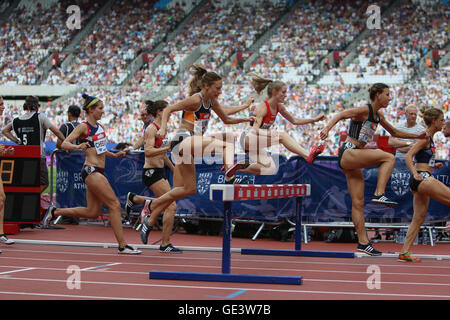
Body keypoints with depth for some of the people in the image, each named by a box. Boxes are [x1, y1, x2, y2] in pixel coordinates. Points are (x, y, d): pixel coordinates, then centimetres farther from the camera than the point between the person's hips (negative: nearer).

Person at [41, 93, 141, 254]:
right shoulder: (83, 127, -8)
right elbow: (64, 144, -16)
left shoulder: (100, 127, 16)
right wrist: (77, 146, -36)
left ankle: (55, 211, 23)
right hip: (91, 170, -9)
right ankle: (122, 245, -8)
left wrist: (115, 155, 16)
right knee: (114, 205, -12)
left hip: (98, 172, 9)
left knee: (92, 212, 10)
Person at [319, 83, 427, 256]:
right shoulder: (365, 110, -11)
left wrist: (417, 136, 27)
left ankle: (363, 242, 6)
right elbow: (340, 115, -25)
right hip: (347, 153, -8)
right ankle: (379, 194, -24)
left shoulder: (378, 115, 16)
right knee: (389, 158, -20)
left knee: (358, 203, 5)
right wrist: (327, 128, -43)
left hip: (354, 161, 8)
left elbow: (394, 132, 31)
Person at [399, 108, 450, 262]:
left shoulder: (429, 138, 20)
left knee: (419, 218, 7)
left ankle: (404, 252, 5)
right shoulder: (425, 137, -9)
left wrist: (433, 165, 14)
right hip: (423, 178, -10)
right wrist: (415, 174, -31)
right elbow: (408, 156, -19)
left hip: (422, 179, 10)